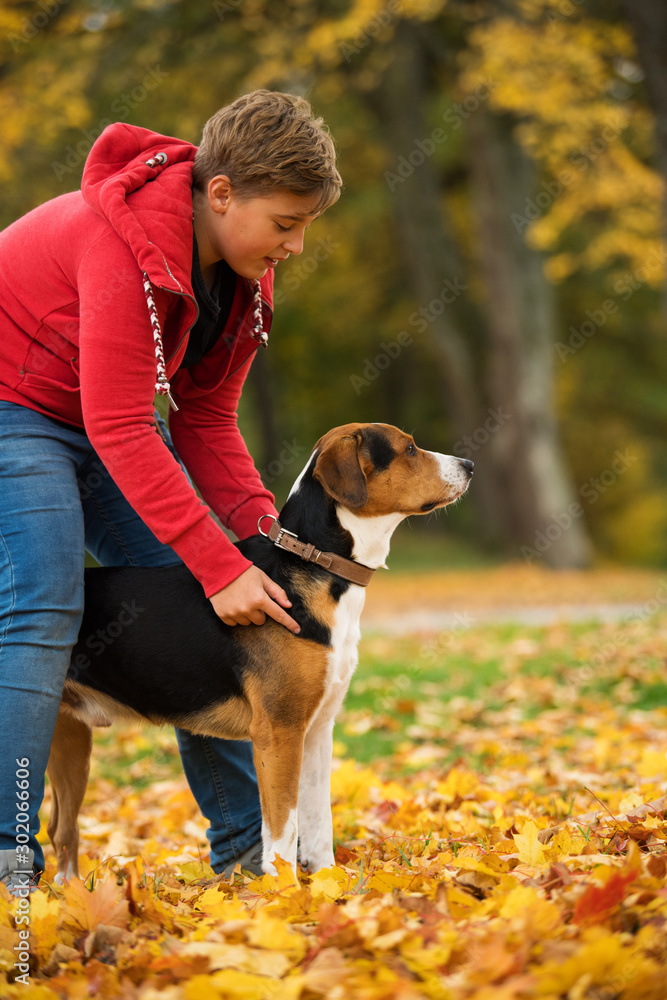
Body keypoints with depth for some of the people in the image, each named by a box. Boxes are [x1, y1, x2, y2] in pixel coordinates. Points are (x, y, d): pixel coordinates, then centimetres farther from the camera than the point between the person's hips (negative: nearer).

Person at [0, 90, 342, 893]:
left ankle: (250, 842, 7)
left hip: (107, 416, 9)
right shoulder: (128, 246, -32)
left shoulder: (241, 269, -5)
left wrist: (263, 531, -15)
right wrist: (221, 566, -35)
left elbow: (204, 421, 0)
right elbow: (122, 434, -34)